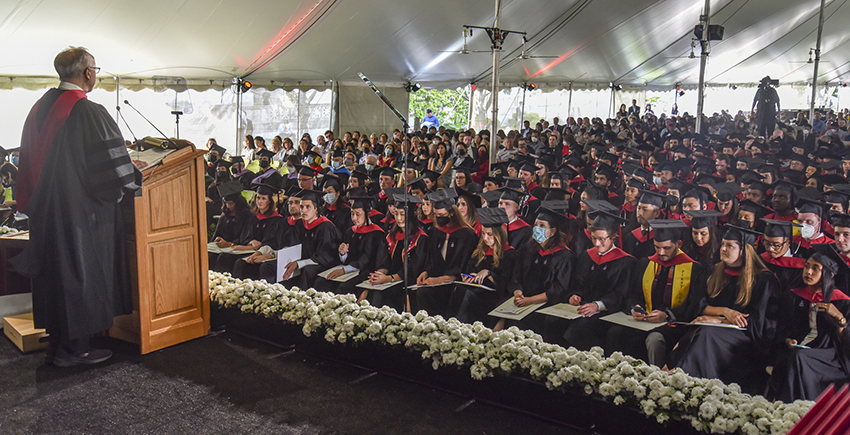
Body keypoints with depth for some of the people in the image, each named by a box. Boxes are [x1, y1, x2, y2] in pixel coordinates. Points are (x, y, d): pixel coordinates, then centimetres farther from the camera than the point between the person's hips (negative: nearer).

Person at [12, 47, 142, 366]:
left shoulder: (41, 107, 9)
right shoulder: (88, 112, -17)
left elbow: (31, 163, 16)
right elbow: (114, 163, -16)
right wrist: (135, 183, 1)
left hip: (46, 209, 8)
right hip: (81, 210, -8)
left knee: (57, 273, 15)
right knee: (82, 274, 2)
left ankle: (58, 346, 26)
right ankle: (74, 349, 11)